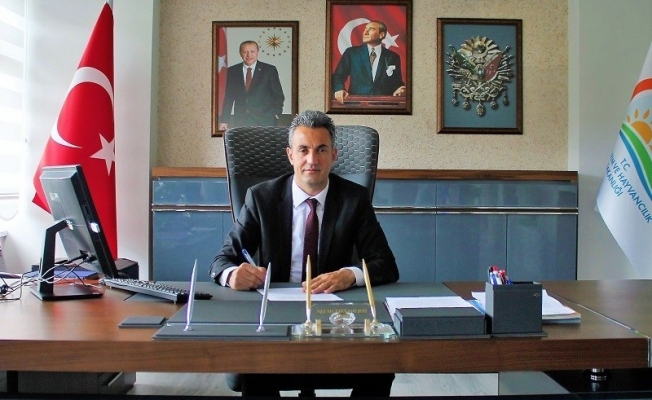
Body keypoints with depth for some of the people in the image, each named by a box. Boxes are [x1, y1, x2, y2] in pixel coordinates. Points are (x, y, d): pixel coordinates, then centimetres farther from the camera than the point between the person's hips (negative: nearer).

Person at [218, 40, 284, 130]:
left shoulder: (269, 70, 3)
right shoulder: (232, 71, 10)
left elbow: (278, 95, 5)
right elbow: (229, 97, 12)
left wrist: (275, 115, -7)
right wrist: (224, 120, 7)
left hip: (264, 122, -2)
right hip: (240, 122, 2)